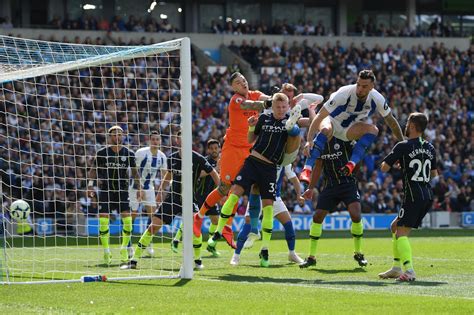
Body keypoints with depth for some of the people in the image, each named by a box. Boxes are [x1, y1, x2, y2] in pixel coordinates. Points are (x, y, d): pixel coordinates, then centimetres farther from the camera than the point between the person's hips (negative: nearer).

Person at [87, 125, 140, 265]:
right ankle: (106, 251, 4)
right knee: (103, 221, -10)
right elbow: (93, 169, 6)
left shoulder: (129, 154, 4)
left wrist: (138, 188, 5)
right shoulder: (102, 153, 1)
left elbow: (134, 172, 13)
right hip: (105, 191, -1)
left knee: (128, 220, -10)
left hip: (122, 191, 1)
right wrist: (90, 185, -5)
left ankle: (124, 249, 11)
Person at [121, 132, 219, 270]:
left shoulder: (197, 158, -8)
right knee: (154, 226, -6)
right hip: (172, 197, 2)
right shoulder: (172, 158, 2)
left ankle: (197, 260, 1)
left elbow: (213, 173, 2)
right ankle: (134, 261, -2)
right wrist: (161, 191, 18)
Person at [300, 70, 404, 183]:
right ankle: (307, 169, -46)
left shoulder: (377, 99, -18)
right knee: (326, 130, -39)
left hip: (349, 128, 4)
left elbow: (391, 120, -1)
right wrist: (309, 140, -41)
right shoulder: (344, 93, -31)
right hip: (332, 121, -4)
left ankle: (351, 164, -33)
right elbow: (320, 116, -32)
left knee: (373, 130, -25)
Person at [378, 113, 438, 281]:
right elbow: (434, 173, 24)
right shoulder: (430, 148, 13)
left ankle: (409, 271, -26)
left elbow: (384, 167, -5)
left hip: (413, 196, -8)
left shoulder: (403, 147, -8)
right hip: (428, 196, 8)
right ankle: (396, 268, 18)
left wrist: (397, 161, 14)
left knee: (401, 233, -10)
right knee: (395, 227, 19)